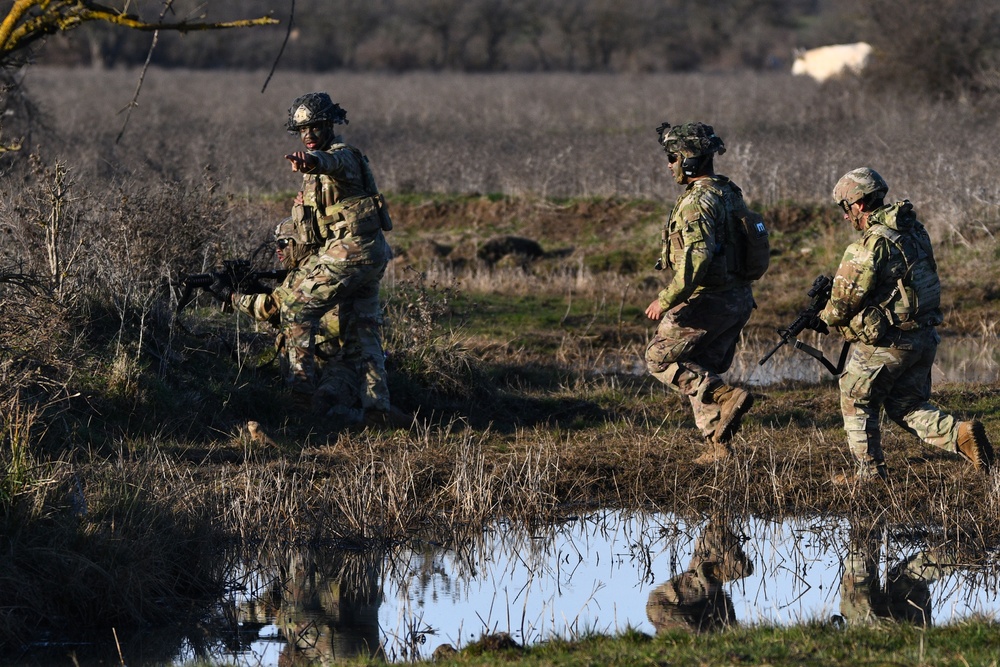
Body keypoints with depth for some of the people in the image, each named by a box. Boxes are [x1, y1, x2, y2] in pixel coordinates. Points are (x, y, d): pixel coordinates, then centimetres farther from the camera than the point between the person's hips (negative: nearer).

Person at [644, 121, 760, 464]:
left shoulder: (697, 202, -20)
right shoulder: (730, 194, 11)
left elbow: (697, 257, -30)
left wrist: (666, 300, -26)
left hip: (707, 301, -9)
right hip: (738, 299, 9)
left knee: (660, 358, 2)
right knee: (703, 371, 17)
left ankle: (726, 397, -12)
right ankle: (719, 447, 13)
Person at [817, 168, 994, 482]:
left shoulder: (871, 245, -20)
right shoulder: (914, 230, 7)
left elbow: (846, 299, -16)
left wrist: (825, 318, 6)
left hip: (887, 343, -8)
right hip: (925, 337, 8)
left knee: (857, 401, 12)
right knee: (908, 406, 18)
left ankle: (869, 471, 15)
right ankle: (961, 434, -1)